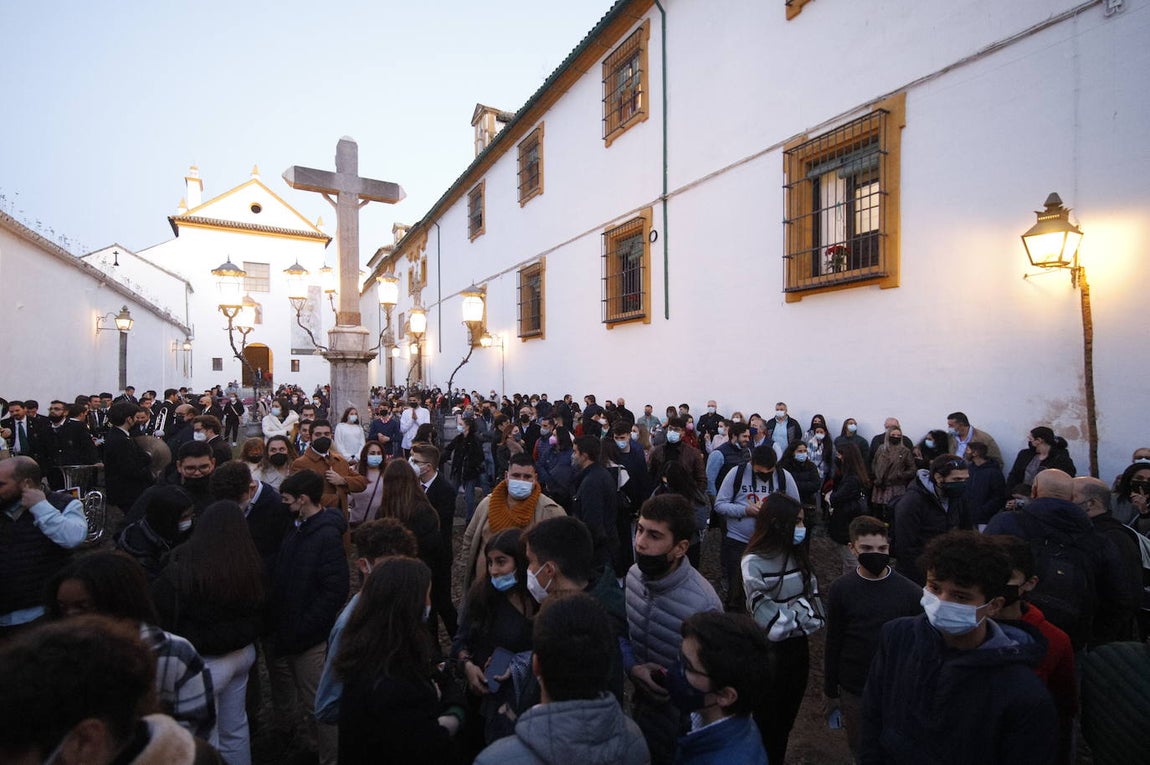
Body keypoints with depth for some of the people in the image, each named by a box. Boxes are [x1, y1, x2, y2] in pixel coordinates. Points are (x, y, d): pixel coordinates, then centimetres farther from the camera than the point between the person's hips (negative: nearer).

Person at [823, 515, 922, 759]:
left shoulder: (911, 592, -10)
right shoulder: (840, 589, -9)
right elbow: (833, 644, -2)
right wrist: (830, 692, 3)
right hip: (853, 691, 1)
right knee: (860, 750, 16)